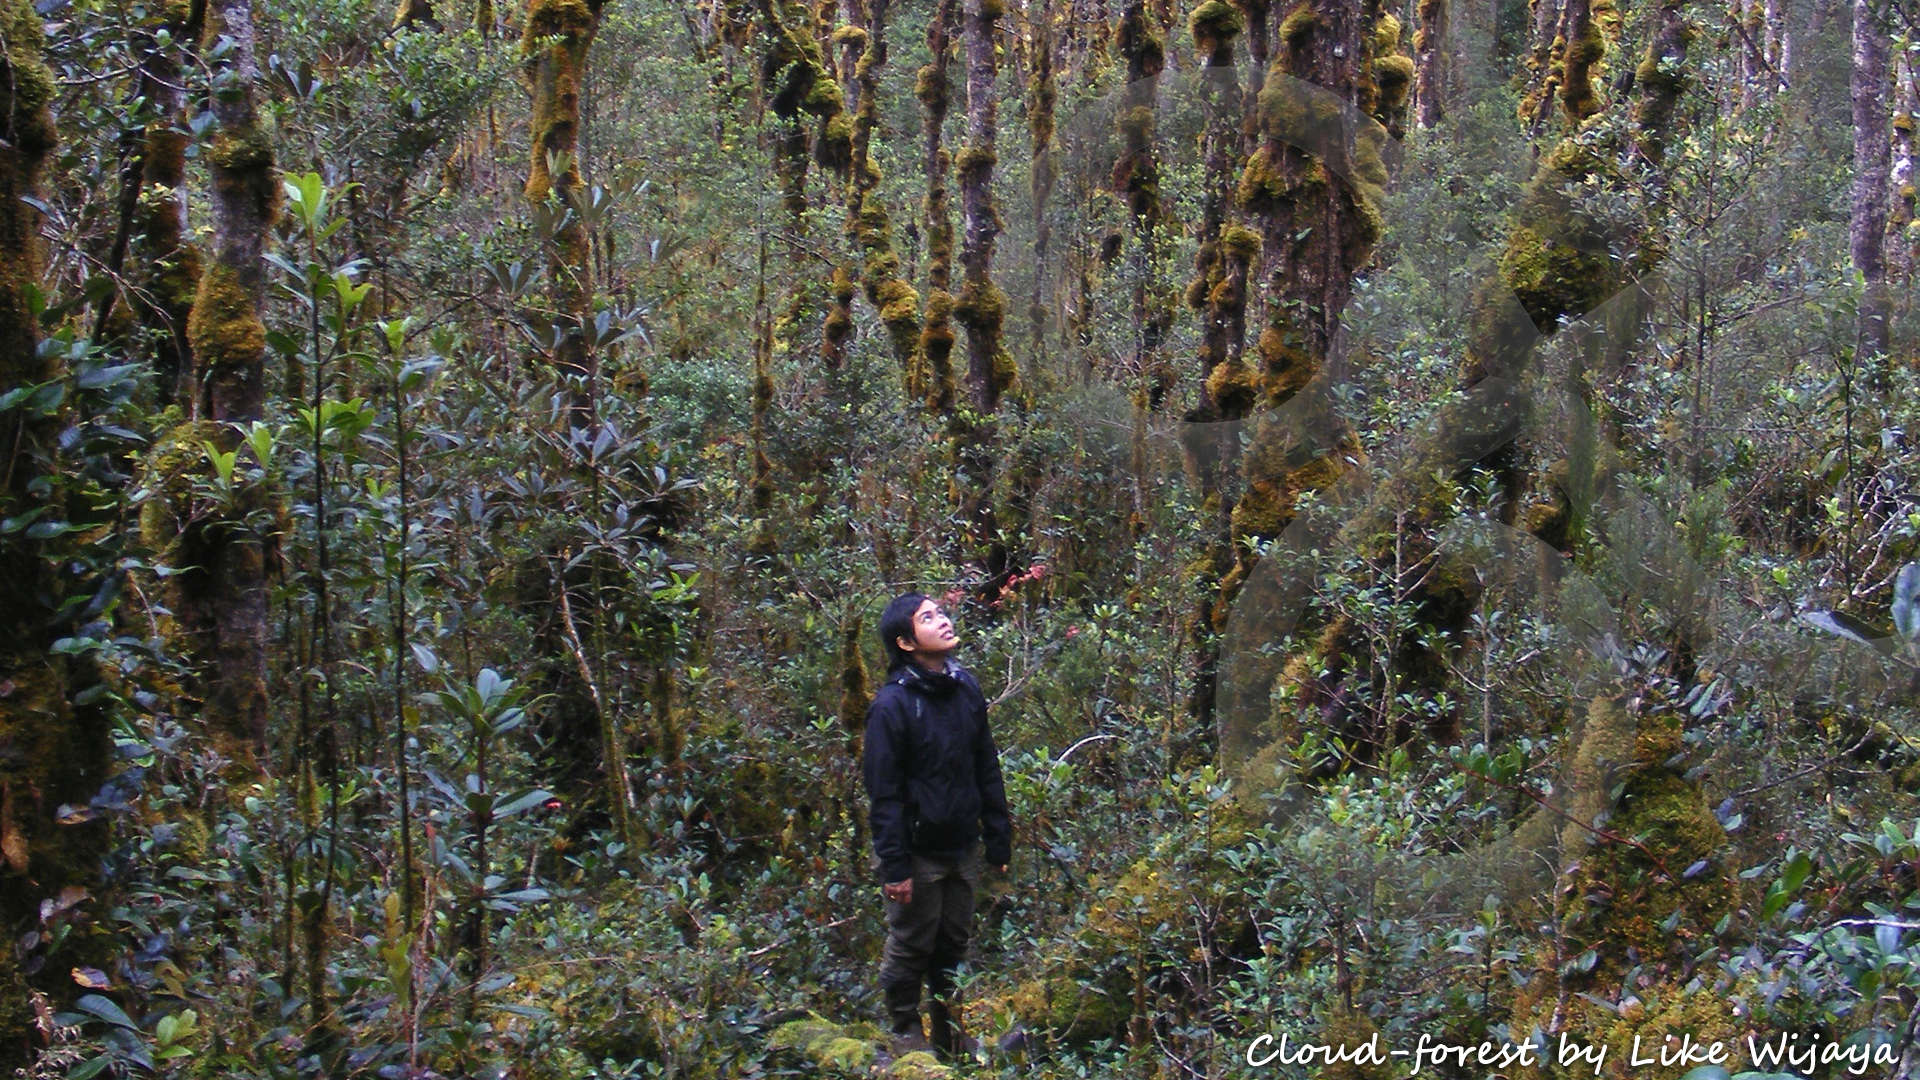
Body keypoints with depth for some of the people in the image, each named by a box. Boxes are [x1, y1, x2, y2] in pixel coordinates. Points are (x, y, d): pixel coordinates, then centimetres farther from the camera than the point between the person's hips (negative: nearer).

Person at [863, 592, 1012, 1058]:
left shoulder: (965, 687, 3)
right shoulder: (892, 704, -17)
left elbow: (987, 769, 8)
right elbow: (884, 793, -15)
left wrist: (999, 840, 7)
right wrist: (895, 865, -17)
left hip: (963, 847, 6)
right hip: (918, 852, -6)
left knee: (954, 944, 17)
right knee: (910, 948, 8)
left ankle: (952, 1032, 32)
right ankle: (906, 1034, 24)